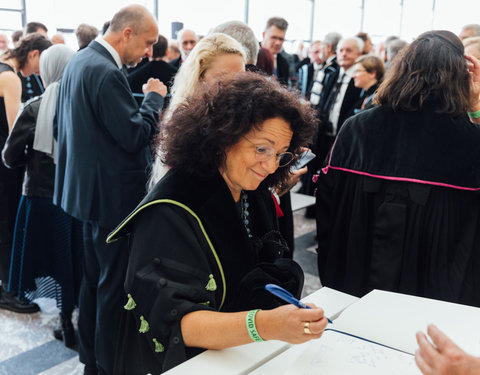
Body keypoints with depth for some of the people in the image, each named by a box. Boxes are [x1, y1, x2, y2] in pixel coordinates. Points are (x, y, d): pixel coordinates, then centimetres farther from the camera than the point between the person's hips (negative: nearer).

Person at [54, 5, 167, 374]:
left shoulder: (79, 60, 10)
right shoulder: (107, 73, -22)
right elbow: (135, 136, -23)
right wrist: (154, 97, -9)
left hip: (88, 187, 11)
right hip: (113, 195, -10)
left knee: (94, 278, 20)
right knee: (115, 284, 3)